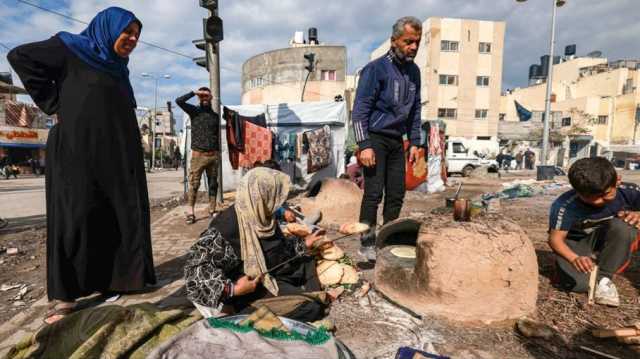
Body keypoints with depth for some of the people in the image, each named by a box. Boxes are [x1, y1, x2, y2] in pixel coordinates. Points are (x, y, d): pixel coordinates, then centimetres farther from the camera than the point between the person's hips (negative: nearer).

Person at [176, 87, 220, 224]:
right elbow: (179, 101, -10)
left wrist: (218, 152, 13)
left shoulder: (215, 115, 14)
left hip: (213, 154, 3)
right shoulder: (194, 111, 6)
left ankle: (212, 210, 12)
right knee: (194, 184, -4)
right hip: (198, 154, -3)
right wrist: (194, 92, -6)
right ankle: (190, 212, 0)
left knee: (213, 183, 5)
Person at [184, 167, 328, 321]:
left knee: (311, 263, 21)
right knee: (311, 308, -15)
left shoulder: (262, 217, -2)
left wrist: (303, 243, 14)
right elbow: (196, 266, -27)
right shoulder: (228, 227, -28)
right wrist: (232, 289, -34)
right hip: (253, 286, -9)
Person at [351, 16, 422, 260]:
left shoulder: (414, 71, 12)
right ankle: (367, 245, 4)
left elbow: (415, 110, 18)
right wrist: (364, 145, -18)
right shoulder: (376, 69, -8)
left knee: (397, 194, 7)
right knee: (374, 193, -9)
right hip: (375, 139, -6)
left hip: (397, 141, 7)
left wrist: (414, 142, 11)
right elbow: (360, 109, -12)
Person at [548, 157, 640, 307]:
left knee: (622, 226, -31)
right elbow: (555, 238, -24)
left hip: (610, 244, 4)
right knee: (579, 283, -31)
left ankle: (604, 277, -13)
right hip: (577, 244, -3)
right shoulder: (566, 205, -28)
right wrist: (575, 258, -41)